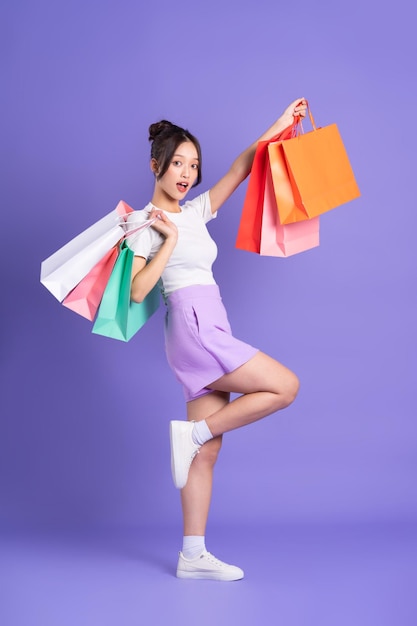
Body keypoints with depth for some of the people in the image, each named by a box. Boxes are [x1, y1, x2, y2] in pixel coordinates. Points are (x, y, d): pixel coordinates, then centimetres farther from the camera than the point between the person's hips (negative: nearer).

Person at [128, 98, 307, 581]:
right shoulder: (147, 223, -2)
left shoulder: (194, 212, 17)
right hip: (193, 328, -7)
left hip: (209, 335, 7)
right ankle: (191, 431, -3)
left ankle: (193, 556, 7)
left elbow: (239, 170, 18)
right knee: (285, 386, -10)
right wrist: (169, 239, -11)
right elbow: (136, 291, -11)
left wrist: (279, 127, 14)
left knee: (207, 450, 4)